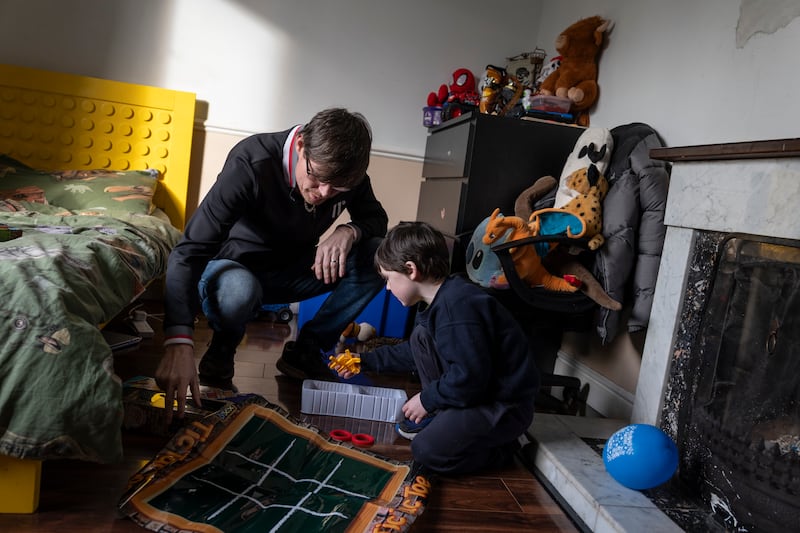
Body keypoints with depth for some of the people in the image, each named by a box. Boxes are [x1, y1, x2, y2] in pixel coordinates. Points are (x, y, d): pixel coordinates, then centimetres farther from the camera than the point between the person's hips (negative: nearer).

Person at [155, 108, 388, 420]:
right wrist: (179, 343, -48)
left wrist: (349, 231, -26)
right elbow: (189, 252, -36)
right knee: (239, 291, -42)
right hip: (236, 269, -4)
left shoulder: (350, 176, -16)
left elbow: (376, 218, 0)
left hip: (291, 271, 5)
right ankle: (220, 355, -5)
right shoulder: (251, 162, -31)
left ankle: (305, 351, -6)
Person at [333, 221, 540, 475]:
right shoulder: (440, 301, 7)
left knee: (427, 450, -20)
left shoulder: (457, 307, -27)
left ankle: (499, 446, 3)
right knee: (421, 338, 3)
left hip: (505, 405, -10)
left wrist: (427, 399, -15)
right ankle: (439, 417, 9)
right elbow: (414, 352, 21)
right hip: (474, 388, 10)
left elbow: (470, 377, -29)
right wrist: (366, 361, 21)